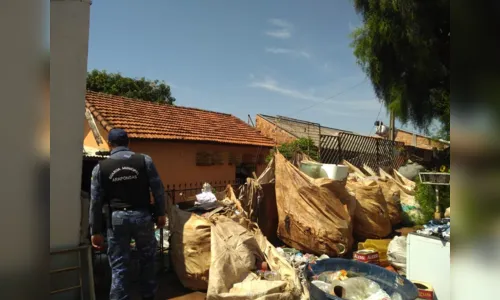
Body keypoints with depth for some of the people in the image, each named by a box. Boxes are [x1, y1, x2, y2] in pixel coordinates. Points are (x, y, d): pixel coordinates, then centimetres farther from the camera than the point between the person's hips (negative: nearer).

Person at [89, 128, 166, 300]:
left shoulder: (100, 167, -1)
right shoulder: (145, 160, -4)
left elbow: (96, 201, 0)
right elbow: (158, 190, -3)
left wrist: (96, 231, 6)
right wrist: (160, 214, 7)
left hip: (117, 218, 0)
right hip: (142, 216, 1)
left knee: (119, 265, 9)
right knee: (147, 259, 18)